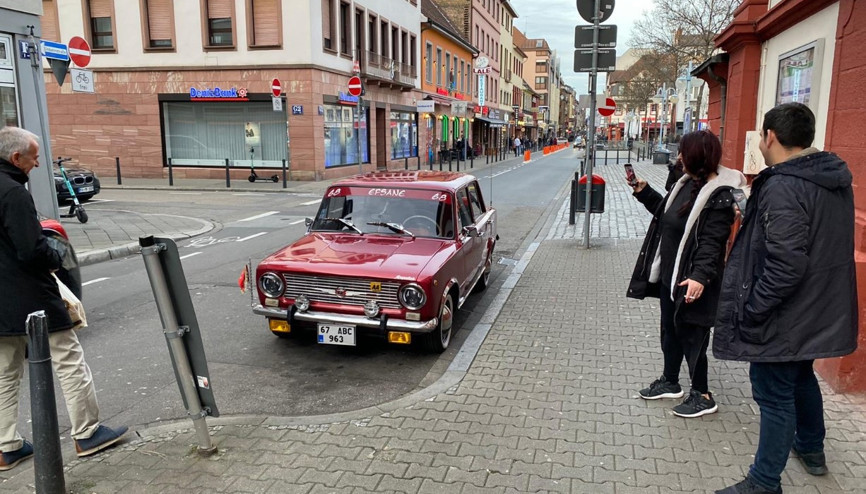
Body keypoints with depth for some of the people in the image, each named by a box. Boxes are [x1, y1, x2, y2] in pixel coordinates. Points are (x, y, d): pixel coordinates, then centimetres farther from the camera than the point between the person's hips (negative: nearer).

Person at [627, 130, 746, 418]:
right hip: (669, 274, 9)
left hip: (690, 280, -9)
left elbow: (712, 242, -26)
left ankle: (701, 395, 19)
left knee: (691, 334, 3)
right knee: (670, 329, 19)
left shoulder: (719, 196, -19)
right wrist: (643, 191, 16)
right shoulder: (687, 182, 8)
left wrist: (701, 275, -37)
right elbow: (665, 213, 22)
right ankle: (670, 381, 36)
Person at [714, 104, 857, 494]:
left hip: (784, 316, -9)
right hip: (818, 311, 9)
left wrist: (748, 312, -22)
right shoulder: (834, 177, 4)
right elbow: (825, 244, 15)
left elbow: (786, 266, -30)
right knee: (801, 376, 28)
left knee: (774, 395, 3)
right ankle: (811, 448, 48)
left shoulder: (783, 188, -26)